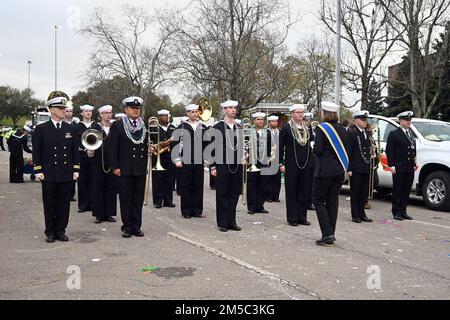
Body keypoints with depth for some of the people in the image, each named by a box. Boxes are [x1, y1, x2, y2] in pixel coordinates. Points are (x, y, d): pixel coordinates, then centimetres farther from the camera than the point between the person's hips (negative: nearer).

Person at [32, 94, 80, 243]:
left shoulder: (70, 129, 8)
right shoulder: (41, 129, 0)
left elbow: (75, 151, 10)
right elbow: (36, 151, 0)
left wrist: (76, 169, 4)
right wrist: (38, 170, -6)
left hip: (66, 173, 2)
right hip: (48, 174, -2)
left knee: (64, 204, 6)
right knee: (49, 204, 5)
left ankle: (61, 231, 16)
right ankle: (50, 232, 16)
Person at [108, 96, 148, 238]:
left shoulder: (145, 125, 9)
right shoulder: (117, 125, -1)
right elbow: (112, 147, -5)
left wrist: (151, 150, 0)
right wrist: (115, 166, -10)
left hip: (141, 169, 3)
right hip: (124, 169, -3)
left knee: (138, 198, 7)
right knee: (125, 198, 5)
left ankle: (136, 226, 16)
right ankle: (127, 227, 14)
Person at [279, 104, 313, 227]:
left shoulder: (306, 128, 12)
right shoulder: (286, 128, -3)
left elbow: (309, 146, 16)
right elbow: (281, 147, -4)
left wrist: (311, 161, 9)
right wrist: (281, 163, -9)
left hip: (305, 164, 5)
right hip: (291, 165, -5)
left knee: (304, 191, 7)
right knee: (291, 191, 2)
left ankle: (302, 217, 16)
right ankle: (292, 218, 9)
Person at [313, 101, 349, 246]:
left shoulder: (321, 128, -11)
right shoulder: (342, 129, 8)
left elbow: (318, 150, -16)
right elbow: (347, 151, 9)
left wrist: (314, 148, 4)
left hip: (325, 170, -6)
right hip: (339, 170, 7)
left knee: (318, 200, 2)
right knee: (333, 201, 11)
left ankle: (327, 234, -8)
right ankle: (330, 236, 15)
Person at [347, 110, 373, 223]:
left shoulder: (367, 133, 14)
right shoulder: (351, 133, -8)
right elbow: (348, 152, -12)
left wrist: (371, 156, 8)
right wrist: (349, 169, -16)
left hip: (366, 168, 7)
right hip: (356, 168, -7)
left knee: (364, 192, 11)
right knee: (355, 192, 1)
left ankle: (361, 213, 22)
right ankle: (355, 215, 9)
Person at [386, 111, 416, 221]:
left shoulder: (412, 134, 16)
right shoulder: (394, 134, -4)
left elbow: (414, 150, 18)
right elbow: (389, 151, -8)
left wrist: (414, 163, 9)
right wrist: (391, 166, -13)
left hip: (410, 168, 6)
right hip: (399, 168, -6)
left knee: (407, 190, 9)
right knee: (397, 190, 0)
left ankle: (403, 211, 18)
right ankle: (396, 212, 7)